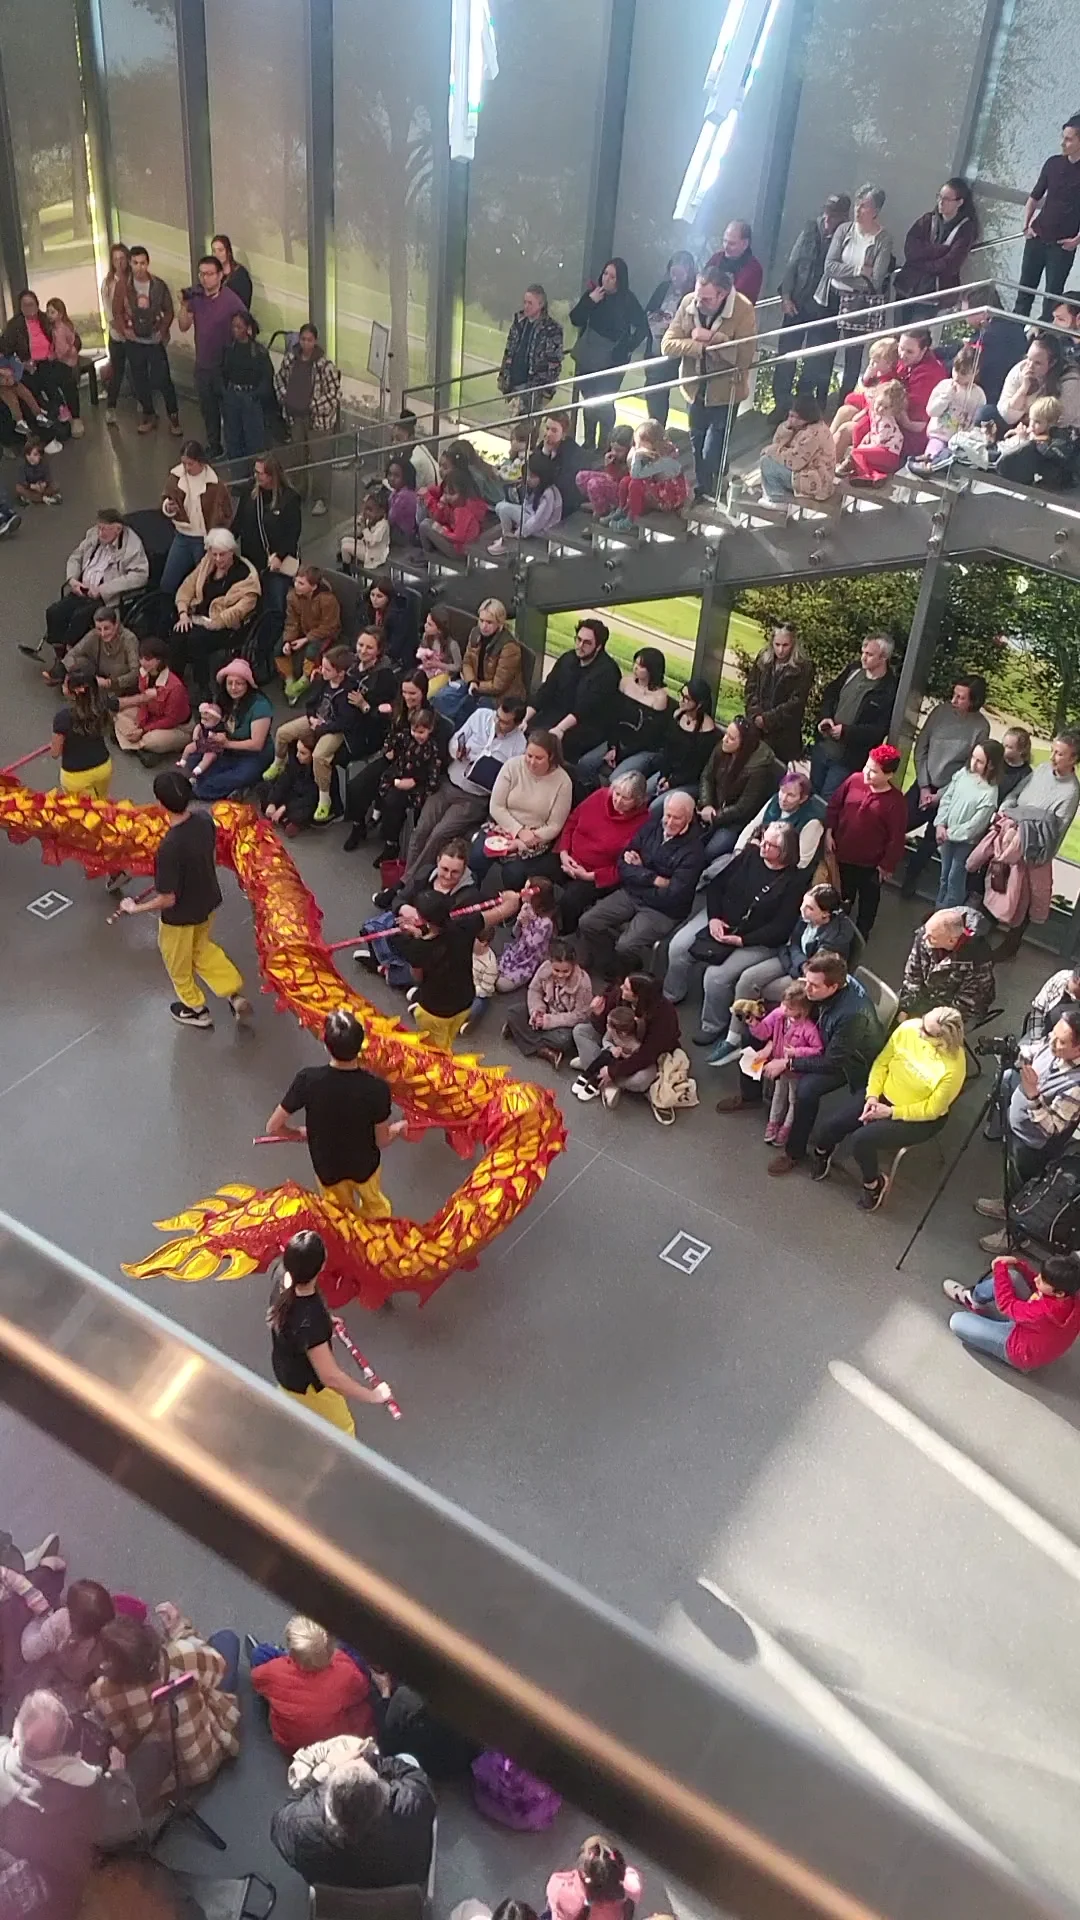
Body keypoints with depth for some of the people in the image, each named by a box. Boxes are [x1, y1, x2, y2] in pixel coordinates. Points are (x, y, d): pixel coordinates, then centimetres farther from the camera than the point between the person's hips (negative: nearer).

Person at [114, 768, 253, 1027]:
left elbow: (167, 900, -28)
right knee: (201, 948, 34)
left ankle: (196, 1009, 46)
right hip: (208, 901, 6)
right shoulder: (205, 821, -18)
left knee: (179, 962, 24)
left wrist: (134, 908, -12)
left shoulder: (169, 847, -38)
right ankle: (236, 993, 32)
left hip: (180, 914, -6)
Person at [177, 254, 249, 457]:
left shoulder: (231, 300, -16)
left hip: (225, 366, -5)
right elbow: (184, 327, 0)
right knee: (208, 409, 18)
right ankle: (213, 448, 35)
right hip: (202, 365, 5)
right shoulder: (196, 296, -2)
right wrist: (184, 305, -16)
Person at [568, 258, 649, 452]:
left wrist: (626, 349, -11)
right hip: (588, 358, 4)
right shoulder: (593, 292, -1)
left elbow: (642, 328, -7)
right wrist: (590, 301, -16)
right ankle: (588, 444, 25)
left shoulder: (628, 300, -10)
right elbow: (575, 320, -3)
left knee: (604, 404, -8)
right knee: (588, 401, 12)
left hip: (612, 361, -4)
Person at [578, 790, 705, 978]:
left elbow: (673, 895, -20)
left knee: (626, 946, -26)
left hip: (663, 910, -6)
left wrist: (639, 873, -9)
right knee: (587, 923, -10)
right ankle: (604, 971, 8)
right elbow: (623, 865, 0)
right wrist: (654, 879, -14)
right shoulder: (651, 827, 4)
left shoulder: (693, 849, -14)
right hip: (630, 894, 6)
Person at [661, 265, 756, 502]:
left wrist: (712, 338, -31)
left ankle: (709, 494, 18)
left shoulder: (743, 310, -23)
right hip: (697, 387, 5)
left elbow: (744, 357, -29)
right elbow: (667, 345, -14)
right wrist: (701, 347, -27)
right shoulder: (689, 302, -12)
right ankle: (701, 491, 39)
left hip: (725, 390, -5)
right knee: (697, 444, 20)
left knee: (712, 453, -5)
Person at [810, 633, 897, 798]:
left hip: (848, 759, -6)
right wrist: (825, 717, -3)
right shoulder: (853, 671, 3)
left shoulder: (889, 690, -16)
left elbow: (881, 729, -20)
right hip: (823, 747, 6)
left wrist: (846, 731, -21)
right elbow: (830, 693, 16)